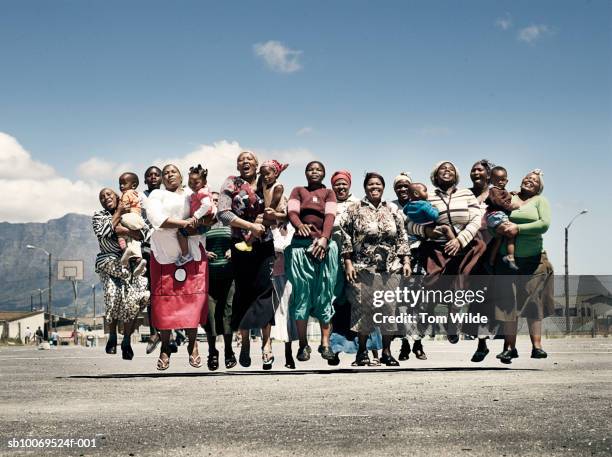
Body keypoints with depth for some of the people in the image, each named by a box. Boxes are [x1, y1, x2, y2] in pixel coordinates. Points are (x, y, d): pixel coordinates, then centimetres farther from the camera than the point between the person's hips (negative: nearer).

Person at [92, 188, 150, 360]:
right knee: (113, 294, -23)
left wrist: (124, 231, -14)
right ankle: (112, 336, 0)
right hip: (109, 263, -1)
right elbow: (103, 233, -9)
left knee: (131, 300, -18)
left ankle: (126, 341, -6)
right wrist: (119, 213, -4)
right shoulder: (98, 216, 11)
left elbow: (143, 234, -2)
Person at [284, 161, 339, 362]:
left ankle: (325, 343, 0)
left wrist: (324, 238, -20)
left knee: (324, 293, -2)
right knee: (301, 293, -3)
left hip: (324, 245, 0)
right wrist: (299, 225, -23)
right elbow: (291, 211, 0)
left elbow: (330, 216, -2)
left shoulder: (328, 193, 15)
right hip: (300, 245, 0)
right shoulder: (298, 191, 17)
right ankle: (303, 344, 0)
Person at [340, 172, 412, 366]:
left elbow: (402, 239, 15)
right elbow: (346, 238, 1)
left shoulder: (393, 212, 14)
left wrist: (406, 261, 5)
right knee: (363, 306, -2)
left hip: (390, 269, 3)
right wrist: (348, 263, -6)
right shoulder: (354, 210, 4)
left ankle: (386, 351, 10)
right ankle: (362, 350, 10)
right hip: (363, 269, -3)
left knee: (389, 307, 1)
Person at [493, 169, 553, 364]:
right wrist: (499, 227, -16)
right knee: (508, 302, -2)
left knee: (533, 300, -2)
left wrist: (518, 228, -14)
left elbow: (544, 224, -8)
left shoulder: (540, 201, 7)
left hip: (533, 260, -1)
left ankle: (537, 345, 1)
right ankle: (510, 346, 2)